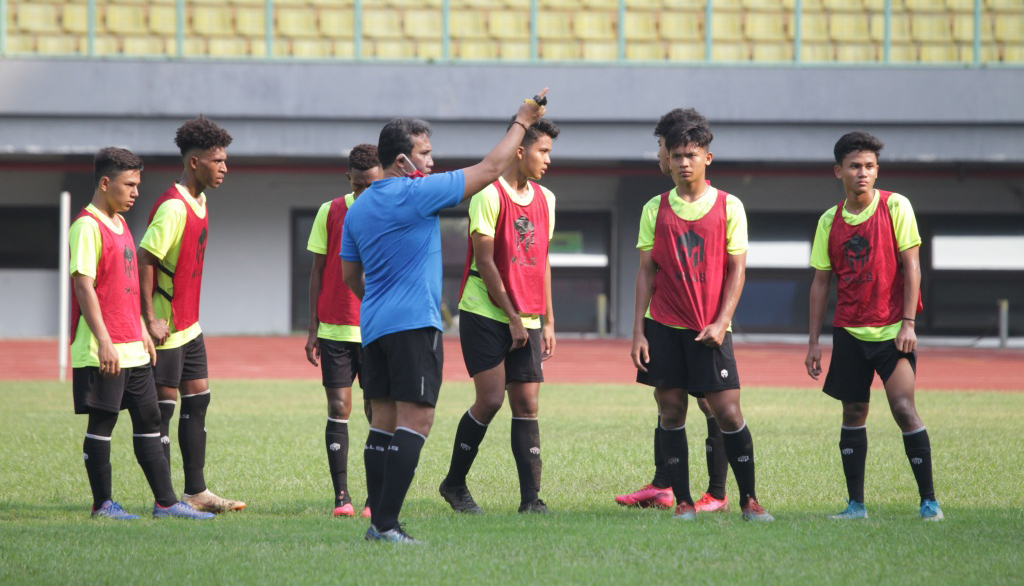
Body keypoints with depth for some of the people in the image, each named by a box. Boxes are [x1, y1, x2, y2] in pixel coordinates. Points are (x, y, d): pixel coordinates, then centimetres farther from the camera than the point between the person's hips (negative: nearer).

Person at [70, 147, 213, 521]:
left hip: (132, 348, 9)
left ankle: (165, 501, 10)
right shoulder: (88, 226, -12)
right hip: (102, 351, -9)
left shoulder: (120, 224, 16)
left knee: (148, 420, 8)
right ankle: (102, 504, 5)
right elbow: (84, 285, -17)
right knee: (102, 423, -2)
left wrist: (141, 330, 20)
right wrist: (104, 341, -21)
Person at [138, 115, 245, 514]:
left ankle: (195, 492, 16)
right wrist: (151, 319, -22)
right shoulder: (173, 207, -19)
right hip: (166, 328, -10)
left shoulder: (199, 201, 10)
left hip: (189, 324, 10)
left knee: (197, 401, 11)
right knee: (163, 407, -4)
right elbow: (145, 259, -21)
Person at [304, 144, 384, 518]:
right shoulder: (330, 213, 4)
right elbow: (318, 272, 7)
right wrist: (313, 329, 3)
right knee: (338, 408, -2)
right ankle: (341, 496, 2)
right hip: (335, 329, 1)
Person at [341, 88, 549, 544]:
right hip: (414, 324, -8)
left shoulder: (358, 208, 12)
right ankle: (386, 523, -15)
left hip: (375, 325, 8)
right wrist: (522, 122, 5)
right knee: (414, 421, -8)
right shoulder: (416, 194, -10)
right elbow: (490, 169, -6)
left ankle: (378, 520, 7)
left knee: (383, 421, 9)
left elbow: (350, 275, 19)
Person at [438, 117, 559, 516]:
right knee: (491, 398, -11)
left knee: (526, 404, 0)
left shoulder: (545, 200, 11)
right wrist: (513, 317, -11)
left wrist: (547, 321, 13)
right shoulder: (489, 195, -10)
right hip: (485, 314, -6)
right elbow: (485, 261, -12)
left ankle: (531, 498, -1)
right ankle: (454, 483, 7)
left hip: (527, 319, 6)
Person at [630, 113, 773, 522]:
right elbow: (646, 272, 7)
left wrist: (720, 323, -9)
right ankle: (683, 501, 7)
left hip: (710, 330, -2)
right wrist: (638, 331, 0)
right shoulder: (655, 209, 7)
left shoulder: (729, 207, 2)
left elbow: (736, 269, 1)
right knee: (671, 412, 0)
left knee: (728, 412, -7)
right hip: (663, 326, 2)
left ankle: (749, 500, 2)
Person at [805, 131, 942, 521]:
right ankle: (856, 505, 13)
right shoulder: (830, 221, 5)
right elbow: (821, 282, 9)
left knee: (904, 408, -14)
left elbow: (911, 266, -6)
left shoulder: (895, 207, -5)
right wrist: (814, 341, 6)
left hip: (892, 329, -4)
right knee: (853, 413, 5)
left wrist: (908, 323, -13)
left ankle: (929, 500, -8)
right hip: (849, 331, 4)